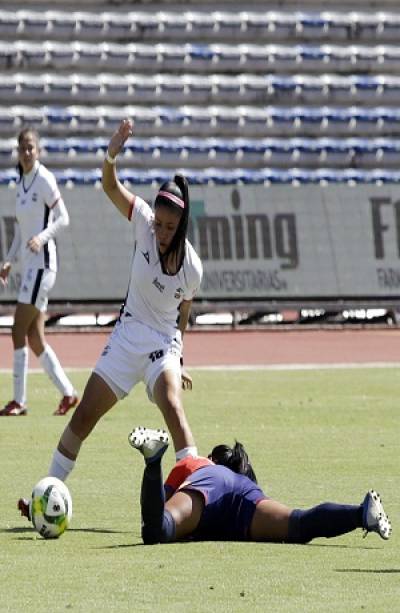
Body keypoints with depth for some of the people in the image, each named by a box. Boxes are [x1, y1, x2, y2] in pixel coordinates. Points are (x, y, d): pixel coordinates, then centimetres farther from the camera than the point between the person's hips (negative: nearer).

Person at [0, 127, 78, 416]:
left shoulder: (44, 179, -11)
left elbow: (63, 218, -14)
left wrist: (42, 237, -28)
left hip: (42, 262, -9)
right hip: (29, 263, 9)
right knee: (35, 337, 9)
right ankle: (68, 393, 15)